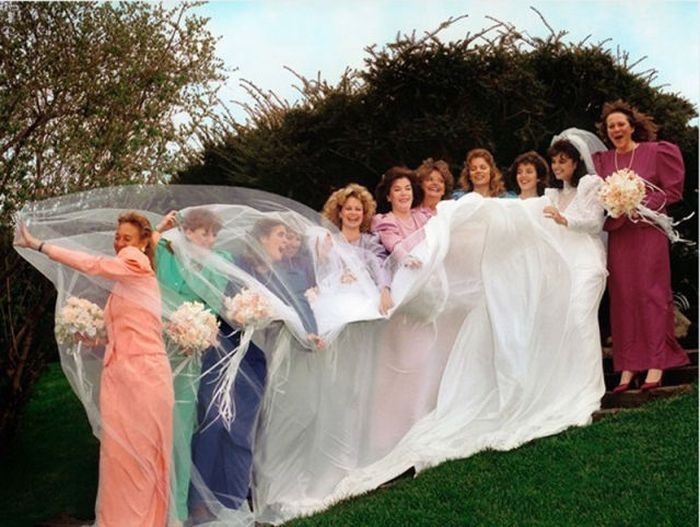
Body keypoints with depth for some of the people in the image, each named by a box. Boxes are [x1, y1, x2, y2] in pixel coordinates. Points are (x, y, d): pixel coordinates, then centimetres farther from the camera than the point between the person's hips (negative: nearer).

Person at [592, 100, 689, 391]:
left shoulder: (654, 152, 0)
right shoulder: (601, 160, 9)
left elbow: (672, 191, -1)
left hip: (648, 232, -3)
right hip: (617, 234, 3)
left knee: (651, 293, -2)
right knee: (622, 297, 2)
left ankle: (656, 364, 2)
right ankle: (627, 367, 6)